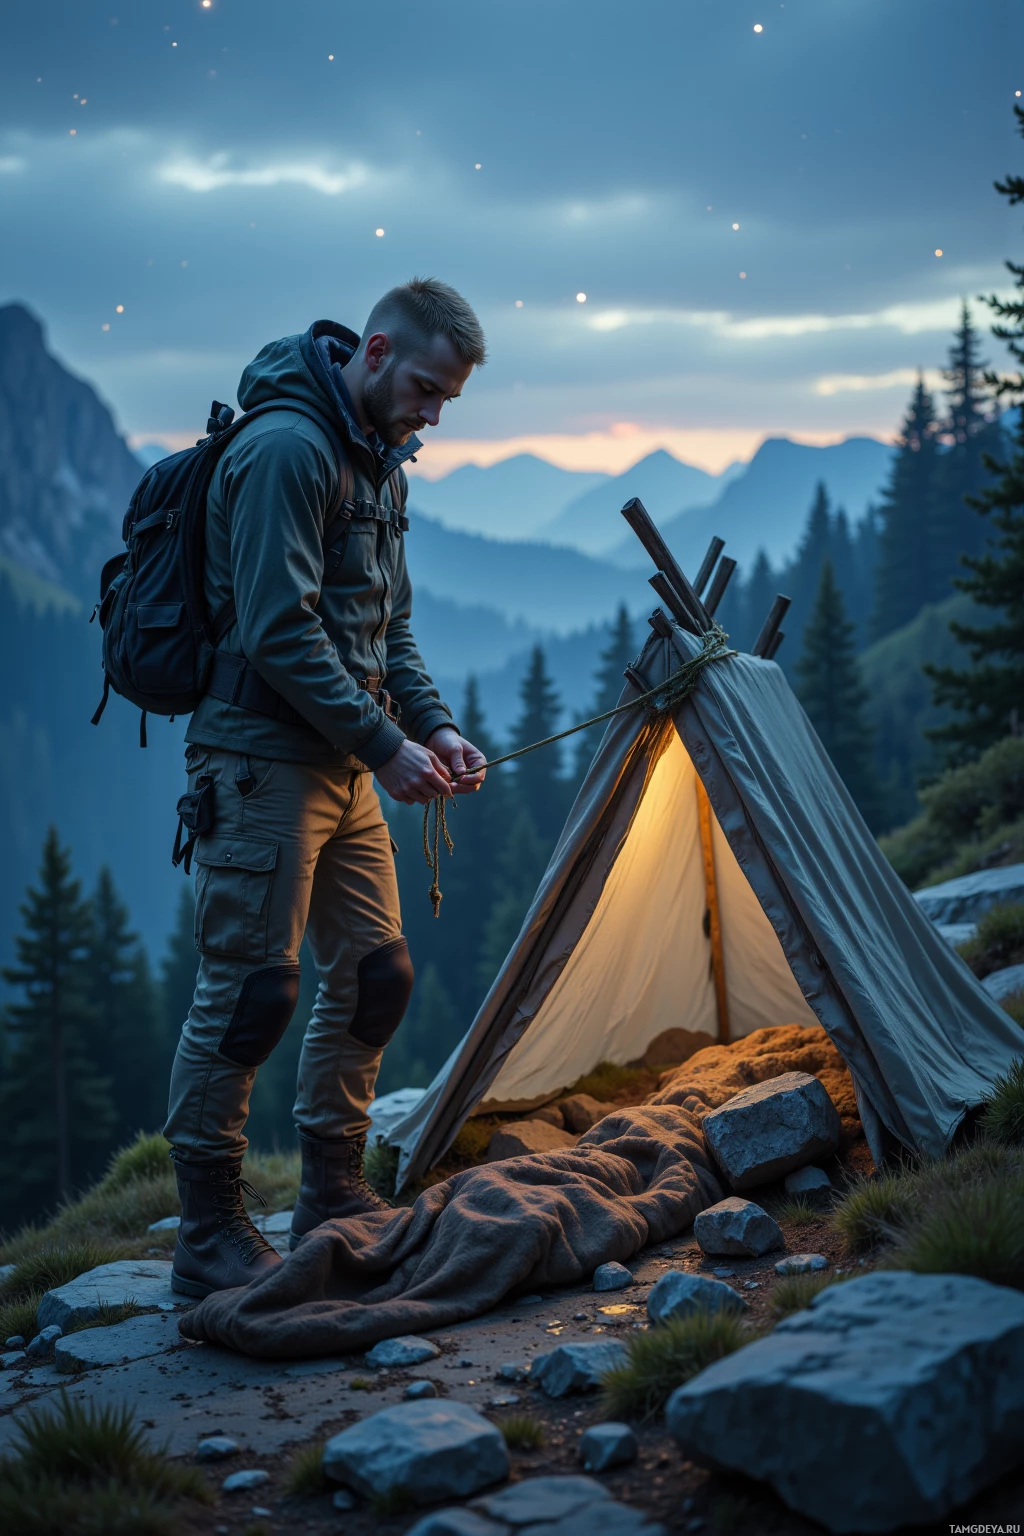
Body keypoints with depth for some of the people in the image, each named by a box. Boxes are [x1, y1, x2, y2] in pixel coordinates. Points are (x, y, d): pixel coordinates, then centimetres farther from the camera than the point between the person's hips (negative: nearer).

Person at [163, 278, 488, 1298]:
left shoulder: (377, 461, 16)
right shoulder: (285, 447, -15)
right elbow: (279, 632, -21)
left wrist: (434, 725, 6)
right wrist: (386, 746, -18)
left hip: (341, 764, 10)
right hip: (262, 756, -10)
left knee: (373, 975, 11)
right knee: (247, 989, -7)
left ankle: (333, 1196, 24)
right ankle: (208, 1237, 2)